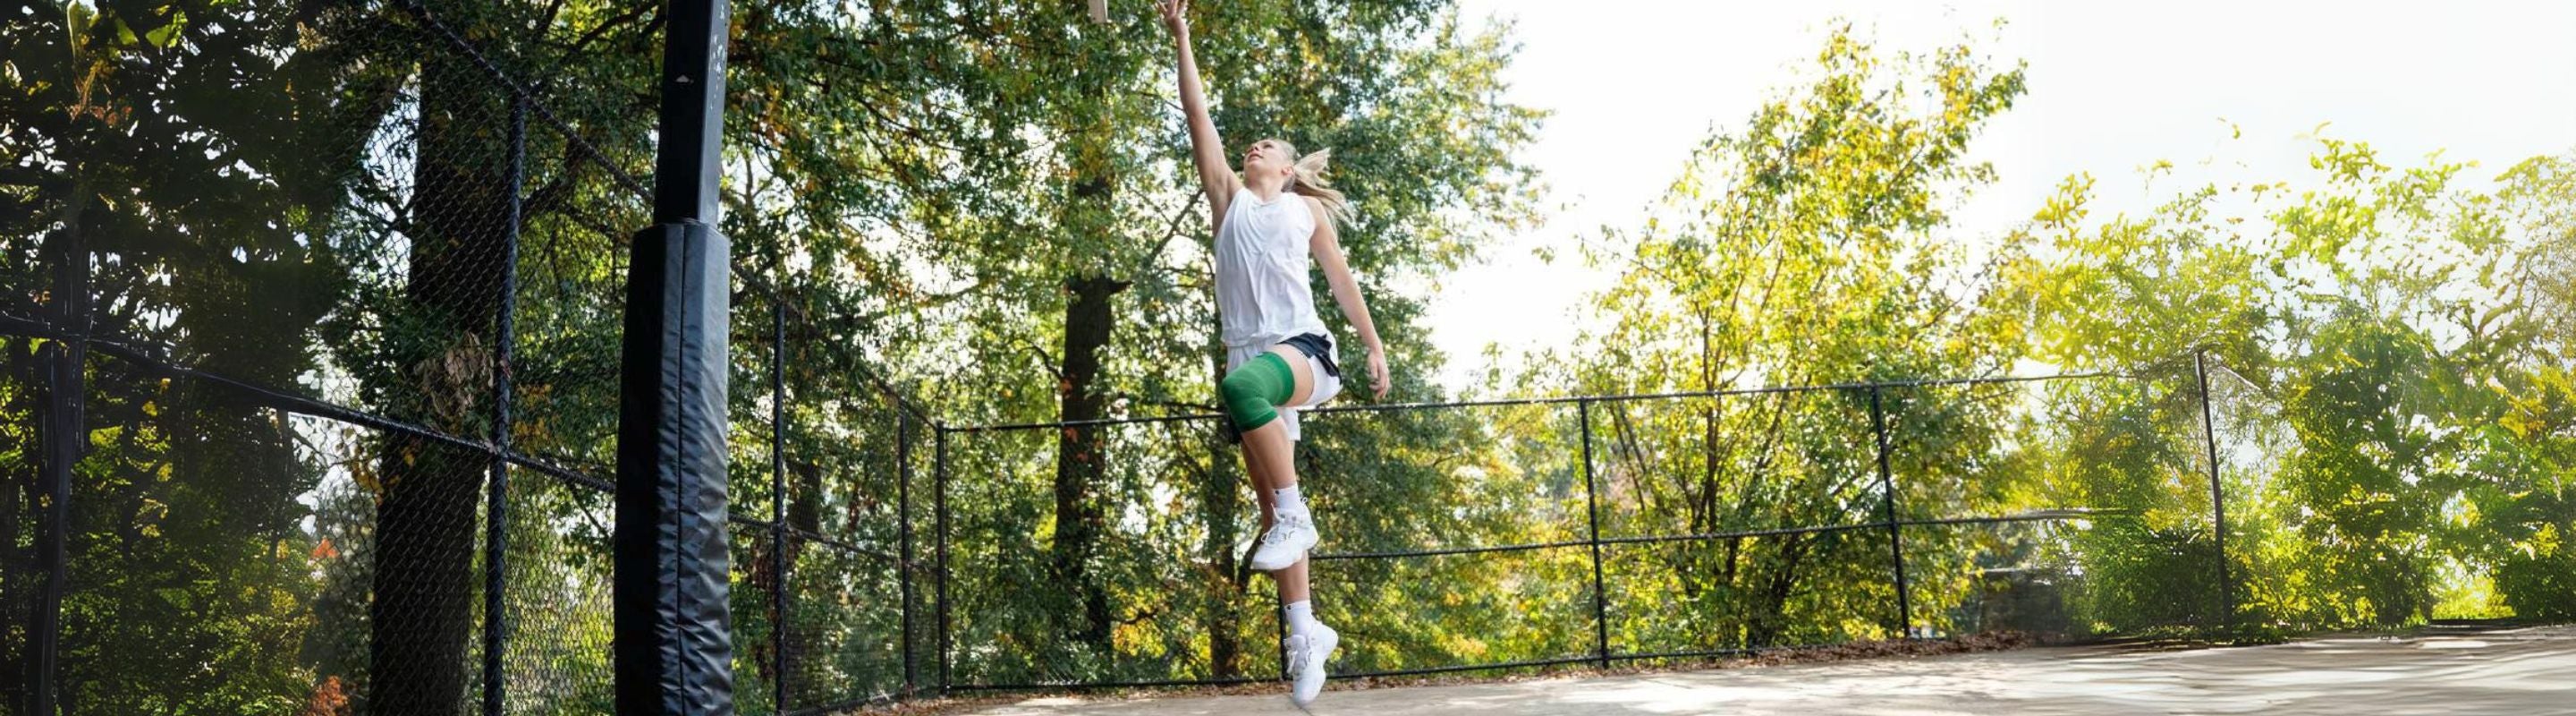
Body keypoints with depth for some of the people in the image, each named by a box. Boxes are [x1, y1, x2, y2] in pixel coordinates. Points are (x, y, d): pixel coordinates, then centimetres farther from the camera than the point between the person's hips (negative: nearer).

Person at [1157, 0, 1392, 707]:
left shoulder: (1307, 208, 17)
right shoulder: (1229, 196, 20)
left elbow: (1340, 276, 20)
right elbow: (1198, 116, 16)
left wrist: (1375, 346, 15)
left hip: (1303, 349, -3)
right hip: (1248, 356, 3)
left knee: (1242, 385, -39)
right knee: (1272, 511, 0)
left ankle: (1295, 515, -27)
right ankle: (1304, 631, 8)